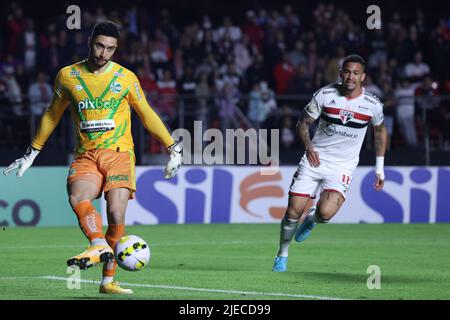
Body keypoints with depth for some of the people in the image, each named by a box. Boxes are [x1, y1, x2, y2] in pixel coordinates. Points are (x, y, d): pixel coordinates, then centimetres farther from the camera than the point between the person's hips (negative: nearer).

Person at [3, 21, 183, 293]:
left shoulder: (126, 78, 3)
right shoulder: (68, 76, 7)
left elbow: (147, 115, 14)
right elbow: (53, 115, 21)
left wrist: (174, 148, 11)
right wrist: (32, 153, 24)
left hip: (119, 153, -2)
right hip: (86, 156, 2)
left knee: (116, 215, -15)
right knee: (78, 198, -30)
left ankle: (109, 281, -8)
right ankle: (99, 246, -46)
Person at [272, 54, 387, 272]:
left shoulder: (372, 105, -5)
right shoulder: (325, 95, -6)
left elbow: (380, 131, 14)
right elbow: (303, 123, 5)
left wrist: (380, 167, 13)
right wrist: (308, 146, -13)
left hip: (343, 167, -1)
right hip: (315, 160, 1)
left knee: (326, 213, -22)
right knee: (294, 211, -6)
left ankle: (312, 219, 17)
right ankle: (282, 255, 19)